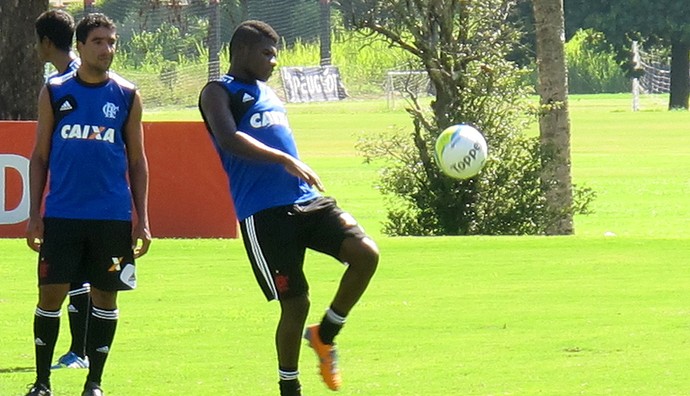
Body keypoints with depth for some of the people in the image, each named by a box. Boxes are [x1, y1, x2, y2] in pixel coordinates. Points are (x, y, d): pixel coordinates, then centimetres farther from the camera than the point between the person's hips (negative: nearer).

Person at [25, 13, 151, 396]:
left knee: (105, 296, 5)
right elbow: (40, 156, 8)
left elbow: (137, 160, 9)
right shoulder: (55, 92, 4)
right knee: (51, 293, -2)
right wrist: (34, 215, 2)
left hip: (112, 217, 0)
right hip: (62, 215, 0)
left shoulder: (128, 96, 5)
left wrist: (142, 219, 3)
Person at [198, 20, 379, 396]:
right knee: (295, 303, -6)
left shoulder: (267, 93, 24)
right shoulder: (219, 93, -1)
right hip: (264, 211, -7)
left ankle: (324, 335, 6)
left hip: (306, 199, 7)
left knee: (366, 253, -13)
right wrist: (285, 161, -28)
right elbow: (229, 140, -19)